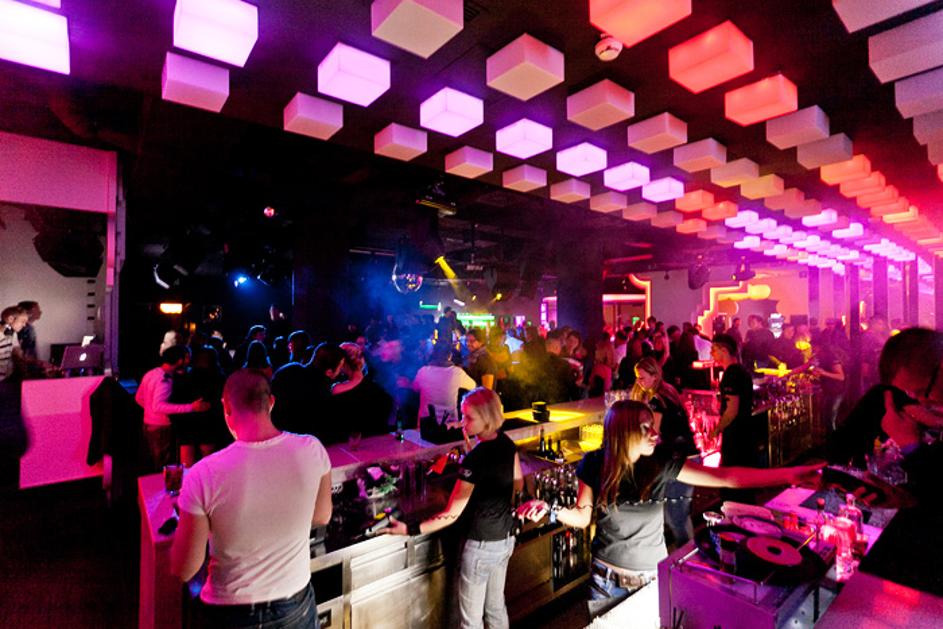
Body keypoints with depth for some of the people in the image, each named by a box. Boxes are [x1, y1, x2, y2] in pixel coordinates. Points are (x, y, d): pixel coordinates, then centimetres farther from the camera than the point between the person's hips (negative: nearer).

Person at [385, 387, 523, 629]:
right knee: (496, 608, 25)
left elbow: (451, 515, -26)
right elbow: (517, 485, 9)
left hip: (480, 546, -7)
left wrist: (410, 530, -22)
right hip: (505, 539, 7)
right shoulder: (507, 444, -6)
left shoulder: (474, 459, -29)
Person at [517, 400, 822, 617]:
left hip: (654, 575, 1)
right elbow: (582, 516, -7)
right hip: (608, 576, 0)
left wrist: (793, 474, -27)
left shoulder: (661, 464, -19)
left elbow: (725, 476, -21)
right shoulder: (594, 466, -19)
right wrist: (550, 510, -26)